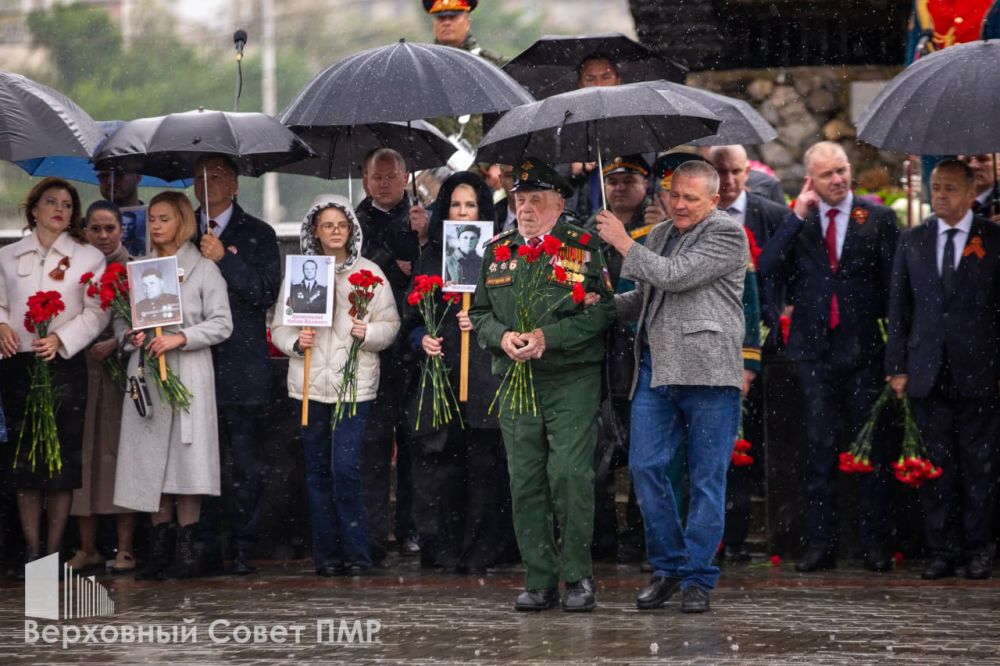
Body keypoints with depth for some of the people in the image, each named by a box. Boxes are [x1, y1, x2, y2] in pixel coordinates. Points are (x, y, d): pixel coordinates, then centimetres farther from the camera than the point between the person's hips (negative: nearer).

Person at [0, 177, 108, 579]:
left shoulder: (89, 258, 6)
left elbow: (96, 312, 0)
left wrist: (60, 339, -14)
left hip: (64, 364, -2)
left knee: (63, 457, -3)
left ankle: (54, 549, 3)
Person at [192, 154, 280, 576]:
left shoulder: (258, 235, 6)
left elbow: (266, 291, -5)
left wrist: (224, 259, -12)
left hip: (241, 366, -2)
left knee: (243, 464, -2)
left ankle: (243, 549, 2)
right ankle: (205, 548, 5)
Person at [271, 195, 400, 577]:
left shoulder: (368, 272, 6)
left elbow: (390, 325, 6)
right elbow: (278, 327, 9)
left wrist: (368, 334, -14)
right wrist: (295, 342, -11)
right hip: (310, 383, 2)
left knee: (345, 467, -13)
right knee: (318, 470, 4)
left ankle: (356, 555, -4)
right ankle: (326, 555, 11)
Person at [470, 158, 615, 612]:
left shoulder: (583, 247, 0)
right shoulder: (497, 251, 14)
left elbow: (601, 311, -7)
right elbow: (479, 313, 16)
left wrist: (547, 337, -16)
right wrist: (502, 337, -5)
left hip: (573, 382, -4)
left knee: (570, 474, -12)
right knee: (525, 481, 2)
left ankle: (578, 576, -1)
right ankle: (539, 581, 7)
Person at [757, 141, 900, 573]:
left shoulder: (878, 220, 2)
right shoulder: (796, 223, 6)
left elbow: (893, 284, 1)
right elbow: (766, 270, -8)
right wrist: (798, 217, -10)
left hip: (864, 347, -1)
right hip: (815, 348, 1)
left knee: (871, 447, 2)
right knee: (820, 448, 4)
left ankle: (875, 543, 7)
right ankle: (821, 544, 7)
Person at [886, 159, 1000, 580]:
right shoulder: (912, 242, 11)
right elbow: (898, 309, 11)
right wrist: (897, 367, 5)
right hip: (927, 373, 2)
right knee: (936, 468, 3)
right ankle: (943, 551, 8)